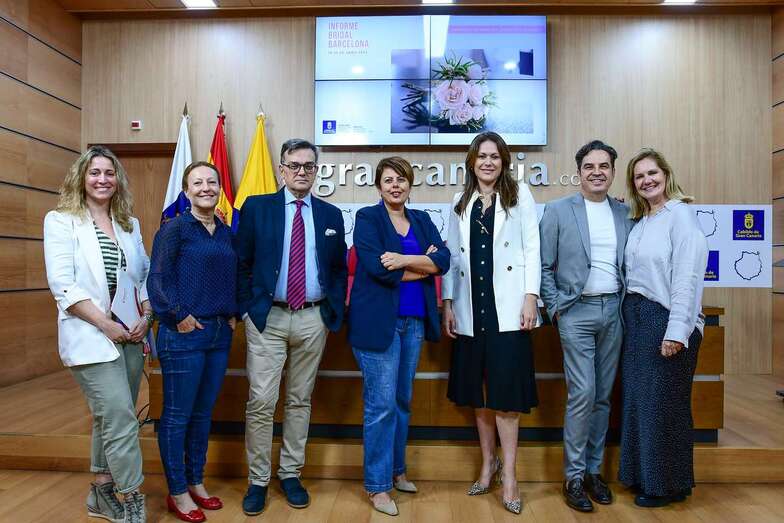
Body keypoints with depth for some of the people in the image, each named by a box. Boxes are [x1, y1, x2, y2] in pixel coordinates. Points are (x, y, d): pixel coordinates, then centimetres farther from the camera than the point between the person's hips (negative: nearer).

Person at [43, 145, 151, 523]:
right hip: (90, 338, -5)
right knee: (121, 418, -9)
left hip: (129, 336, 5)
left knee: (109, 418, 14)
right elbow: (63, 284, -11)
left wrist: (146, 316, -3)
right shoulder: (61, 221, -2)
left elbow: (146, 275, 13)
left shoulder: (129, 224, 12)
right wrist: (106, 325, -15)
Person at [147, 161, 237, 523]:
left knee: (203, 413, 15)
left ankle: (196, 483, 30)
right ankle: (177, 493, 20)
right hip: (184, 334, -6)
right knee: (177, 415, 5)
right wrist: (178, 317, -15)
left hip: (220, 333, 6)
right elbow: (157, 279, -11)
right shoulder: (174, 228, -6)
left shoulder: (227, 232, 11)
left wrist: (233, 314, 6)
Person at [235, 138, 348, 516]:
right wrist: (245, 310, -2)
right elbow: (241, 263, 3)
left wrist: (335, 311, 3)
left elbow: (340, 269, 12)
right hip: (267, 317, -2)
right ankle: (258, 481, 16)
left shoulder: (331, 214, 9)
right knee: (261, 402, -2)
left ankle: (291, 474, 27)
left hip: (313, 320, 2)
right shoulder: (256, 207, 2)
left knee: (300, 401, 12)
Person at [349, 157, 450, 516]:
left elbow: (443, 259, -2)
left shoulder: (422, 220, 13)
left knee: (402, 401, 16)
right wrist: (424, 266, -7)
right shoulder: (367, 218, -3)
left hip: (414, 321, 6)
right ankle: (377, 485, 12)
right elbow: (378, 268, -17)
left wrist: (404, 260, -17)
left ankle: (396, 470, 32)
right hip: (378, 321, -6)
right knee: (381, 404, -2)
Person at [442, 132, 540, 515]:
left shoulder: (520, 195, 4)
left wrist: (531, 297, -10)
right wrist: (447, 303, 5)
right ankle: (488, 462, 26)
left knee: (506, 391, -2)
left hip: (507, 308, -3)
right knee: (478, 390, 11)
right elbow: (453, 255, 10)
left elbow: (532, 246, -2)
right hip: (471, 309, 4)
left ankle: (509, 475, 10)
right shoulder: (460, 202, 12)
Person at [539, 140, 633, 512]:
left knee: (603, 396, 10)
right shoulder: (558, 210, -1)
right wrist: (556, 307, -7)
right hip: (577, 311, -4)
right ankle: (573, 476, 8)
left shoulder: (625, 213, 10)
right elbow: (544, 266, -2)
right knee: (582, 394, -6)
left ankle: (593, 470, 24)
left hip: (614, 311, 4)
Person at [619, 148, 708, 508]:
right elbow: (634, 273, 10)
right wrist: (629, 315, 1)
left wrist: (676, 331, -20)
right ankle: (642, 475, 27)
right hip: (635, 316, 7)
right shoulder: (639, 221, 13)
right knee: (638, 399, 12)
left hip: (666, 319, -7)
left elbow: (687, 276, -16)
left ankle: (669, 485, 21)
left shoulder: (680, 214, -8)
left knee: (663, 403, 4)